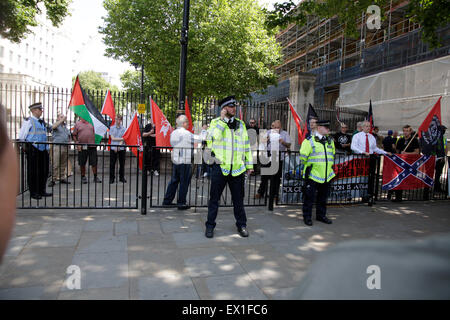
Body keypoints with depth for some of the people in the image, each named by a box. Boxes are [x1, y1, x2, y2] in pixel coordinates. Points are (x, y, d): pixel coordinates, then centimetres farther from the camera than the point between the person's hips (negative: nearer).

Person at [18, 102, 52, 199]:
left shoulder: (42, 122, 16)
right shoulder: (29, 121, -4)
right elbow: (21, 137, -5)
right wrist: (25, 147, -8)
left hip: (43, 149, 7)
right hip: (33, 149, -7)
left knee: (44, 170, 10)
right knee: (33, 171, 0)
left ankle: (41, 191, 21)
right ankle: (33, 192, 9)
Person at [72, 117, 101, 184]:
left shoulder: (91, 124, 12)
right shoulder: (77, 124, 6)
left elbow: (94, 134, 16)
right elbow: (74, 135, 5)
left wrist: (95, 143, 7)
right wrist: (77, 143, -6)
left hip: (92, 146, 1)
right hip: (82, 147, -1)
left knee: (94, 163, 2)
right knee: (82, 163, 7)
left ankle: (95, 177, 13)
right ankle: (83, 177, 21)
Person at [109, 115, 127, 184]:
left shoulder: (124, 128, 4)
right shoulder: (112, 128, 6)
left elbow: (123, 139, -3)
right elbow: (112, 138, -1)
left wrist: (118, 147, -14)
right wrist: (121, 139, -8)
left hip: (121, 148, 0)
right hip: (113, 148, 0)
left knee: (122, 164, 6)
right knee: (112, 164, 1)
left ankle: (122, 177, 17)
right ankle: (111, 178, 10)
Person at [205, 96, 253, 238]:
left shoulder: (241, 124, 13)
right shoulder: (216, 122, 2)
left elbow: (246, 145, 15)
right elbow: (215, 136, -19)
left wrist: (249, 164, 13)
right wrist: (222, 119, -14)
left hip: (237, 168, 3)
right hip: (220, 166, -3)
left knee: (238, 198, 12)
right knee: (214, 198, 5)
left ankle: (241, 225, 26)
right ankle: (210, 225, 19)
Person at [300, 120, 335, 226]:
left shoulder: (330, 141, 12)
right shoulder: (310, 141, -9)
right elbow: (303, 156, -9)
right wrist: (308, 166, 1)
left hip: (326, 175, 6)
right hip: (312, 175, -6)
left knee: (323, 197, 15)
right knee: (309, 197, 1)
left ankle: (321, 215, 29)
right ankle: (307, 217, 13)